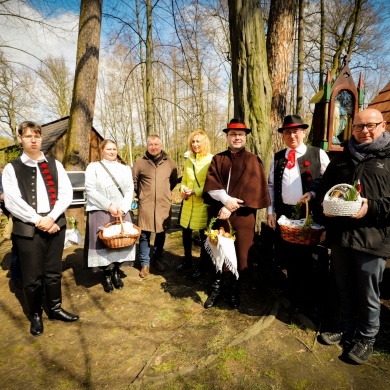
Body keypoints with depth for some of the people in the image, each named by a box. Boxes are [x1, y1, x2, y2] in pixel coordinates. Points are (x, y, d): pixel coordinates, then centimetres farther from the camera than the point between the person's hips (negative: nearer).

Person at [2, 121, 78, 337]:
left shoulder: (54, 164, 9)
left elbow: (66, 193, 1)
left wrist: (51, 217, -11)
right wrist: (38, 220, -13)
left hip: (55, 224, 2)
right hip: (27, 228, -2)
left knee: (53, 271, 14)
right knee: (32, 276, 8)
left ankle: (55, 308, 32)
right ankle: (35, 315, 28)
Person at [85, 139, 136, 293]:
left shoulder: (125, 169, 14)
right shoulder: (93, 167, 4)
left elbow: (130, 190, 5)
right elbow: (90, 190, -7)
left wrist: (122, 208, -10)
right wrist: (109, 206, -14)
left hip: (122, 212, 3)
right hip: (101, 212, -3)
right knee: (103, 242, -2)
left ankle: (116, 272, 22)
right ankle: (106, 275, 17)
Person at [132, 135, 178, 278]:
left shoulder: (169, 162, 3)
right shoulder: (140, 162, -2)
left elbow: (174, 180, 16)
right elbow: (133, 180, 10)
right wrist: (140, 194, 11)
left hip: (164, 204, 2)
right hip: (145, 205, -2)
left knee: (161, 233, 12)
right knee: (144, 234, 2)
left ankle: (157, 259, 30)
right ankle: (145, 263, 16)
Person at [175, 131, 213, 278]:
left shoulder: (211, 160, -8)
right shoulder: (188, 160, 12)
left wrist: (195, 191, -18)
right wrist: (183, 189, -3)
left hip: (203, 204, -6)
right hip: (188, 203, 6)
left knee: (204, 236, 9)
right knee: (186, 234, 15)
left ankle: (201, 266, 26)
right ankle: (187, 261, 36)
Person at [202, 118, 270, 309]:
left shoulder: (252, 160, 3)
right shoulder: (217, 159, 10)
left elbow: (251, 189, -8)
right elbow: (210, 184, -2)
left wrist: (231, 208, -16)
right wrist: (226, 200, -18)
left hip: (241, 216, -2)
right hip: (218, 214, 2)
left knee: (238, 253, 5)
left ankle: (234, 290, 25)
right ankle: (217, 288, 24)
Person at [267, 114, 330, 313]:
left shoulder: (318, 154, -2)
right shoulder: (277, 157, 8)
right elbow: (271, 185, 10)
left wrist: (313, 194, -16)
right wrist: (271, 211, 4)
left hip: (309, 213, -3)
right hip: (284, 213, 3)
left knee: (305, 256, 7)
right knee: (288, 255, 13)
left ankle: (301, 298, 28)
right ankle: (293, 293, 35)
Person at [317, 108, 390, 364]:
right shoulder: (342, 158, 13)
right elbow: (324, 187, 17)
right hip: (340, 235, 4)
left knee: (368, 294, 11)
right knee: (345, 289, 18)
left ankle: (366, 338, 32)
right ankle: (347, 329, 38)